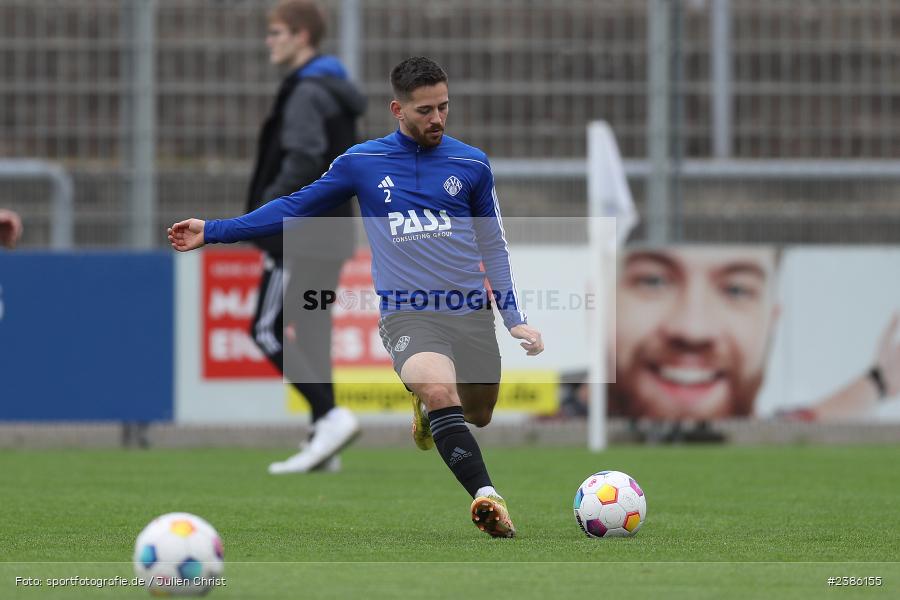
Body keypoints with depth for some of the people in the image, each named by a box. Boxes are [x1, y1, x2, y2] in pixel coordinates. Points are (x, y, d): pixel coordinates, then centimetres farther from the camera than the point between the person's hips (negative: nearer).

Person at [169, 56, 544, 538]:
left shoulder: (471, 164, 6)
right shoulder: (361, 163, 3)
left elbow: (494, 246, 15)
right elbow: (295, 208, 12)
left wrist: (514, 317, 8)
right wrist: (213, 231, 9)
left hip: (471, 313, 3)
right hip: (407, 314, -3)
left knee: (477, 415, 12)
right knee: (439, 389, -30)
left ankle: (425, 408, 47)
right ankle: (486, 496, -32)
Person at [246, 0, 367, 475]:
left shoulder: (307, 92, -13)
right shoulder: (335, 92, 18)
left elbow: (303, 161, -24)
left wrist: (265, 212, -24)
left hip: (302, 235, -10)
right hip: (330, 235, 10)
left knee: (268, 330, -8)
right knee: (311, 332, 9)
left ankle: (331, 417, -17)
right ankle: (322, 444, 7)